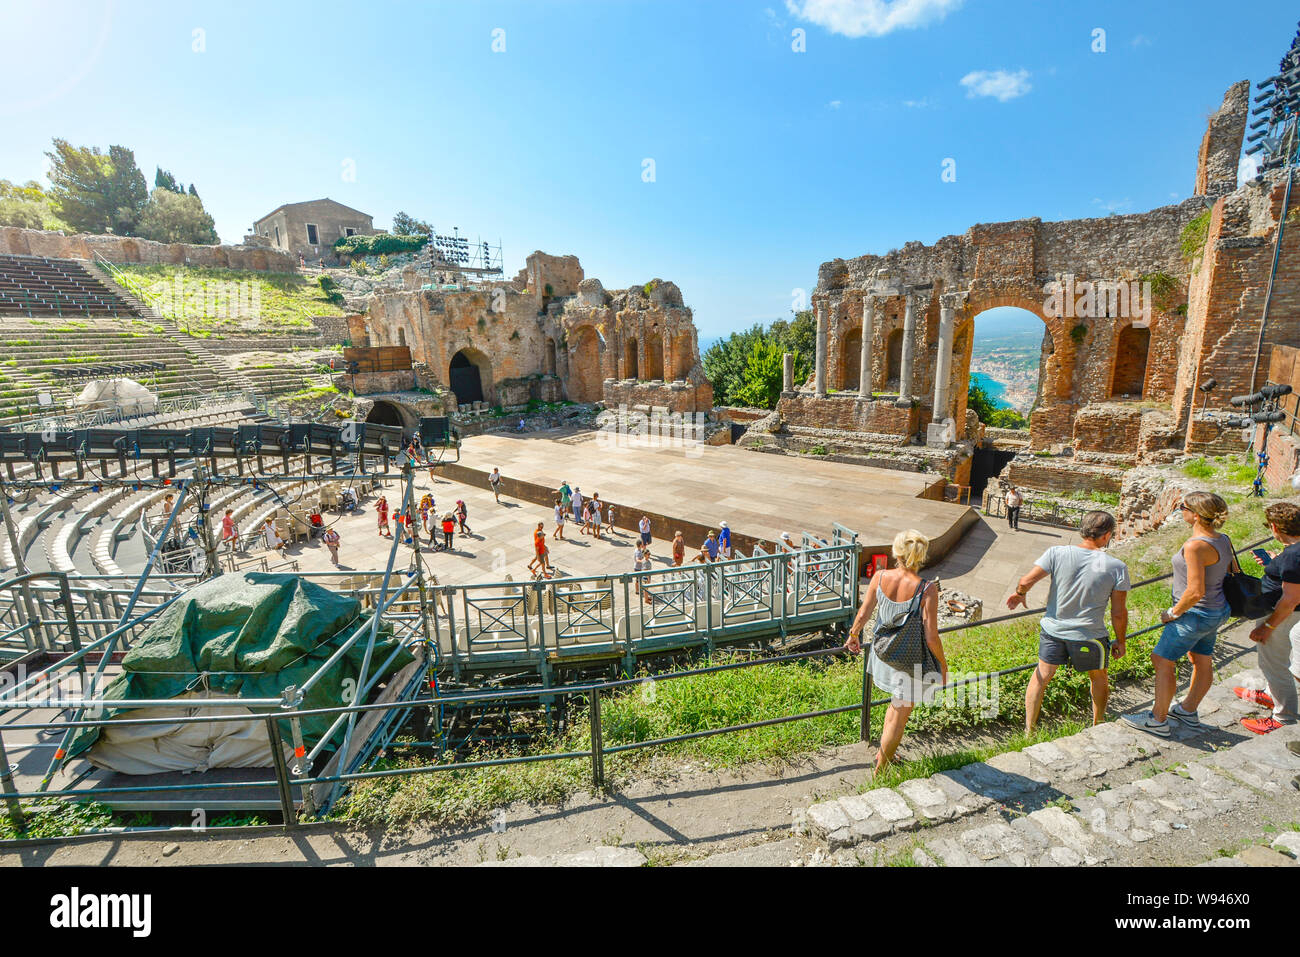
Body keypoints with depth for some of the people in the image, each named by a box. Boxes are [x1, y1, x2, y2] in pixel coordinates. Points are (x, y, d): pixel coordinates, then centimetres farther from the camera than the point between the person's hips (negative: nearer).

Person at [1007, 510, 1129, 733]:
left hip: (1052, 629, 0)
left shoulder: (1057, 553, -13)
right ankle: (1098, 728, 44)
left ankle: (1029, 731, 20)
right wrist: (1120, 641, 9)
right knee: (1098, 678, 27)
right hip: (1089, 636, 0)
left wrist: (1019, 595, 7)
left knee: (1041, 675, 15)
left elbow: (1026, 582, -16)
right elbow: (1119, 613, -7)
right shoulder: (1117, 567, -13)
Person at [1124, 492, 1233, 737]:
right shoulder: (1224, 540, 1)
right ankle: (1188, 712, 39)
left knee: (1163, 660, 2)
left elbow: (1196, 592, -28)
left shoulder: (1195, 546, -28)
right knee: (1203, 661, 21)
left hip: (1195, 614, -9)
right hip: (1218, 611, 9)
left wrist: (1173, 612, -12)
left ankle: (1158, 719, 12)